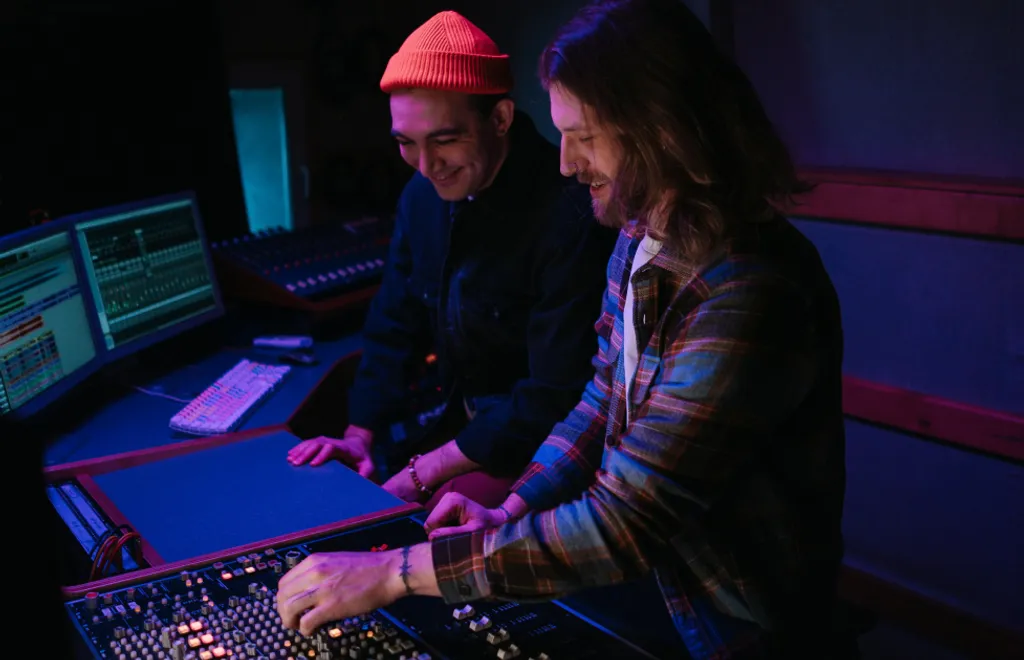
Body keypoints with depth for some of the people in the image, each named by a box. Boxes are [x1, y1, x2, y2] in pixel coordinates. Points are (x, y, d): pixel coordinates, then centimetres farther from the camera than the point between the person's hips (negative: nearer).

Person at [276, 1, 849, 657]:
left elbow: (618, 527, -31)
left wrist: (394, 572, -26)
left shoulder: (748, 294, -30)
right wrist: (512, 511, -3)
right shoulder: (638, 239, 0)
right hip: (646, 589, 7)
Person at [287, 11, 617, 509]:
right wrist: (360, 436, -3)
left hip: (539, 444, -7)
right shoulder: (423, 194, 0)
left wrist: (425, 473, -22)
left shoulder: (570, 215, -26)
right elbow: (394, 325, 9)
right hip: (459, 419, 7)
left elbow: (555, 400, -25)